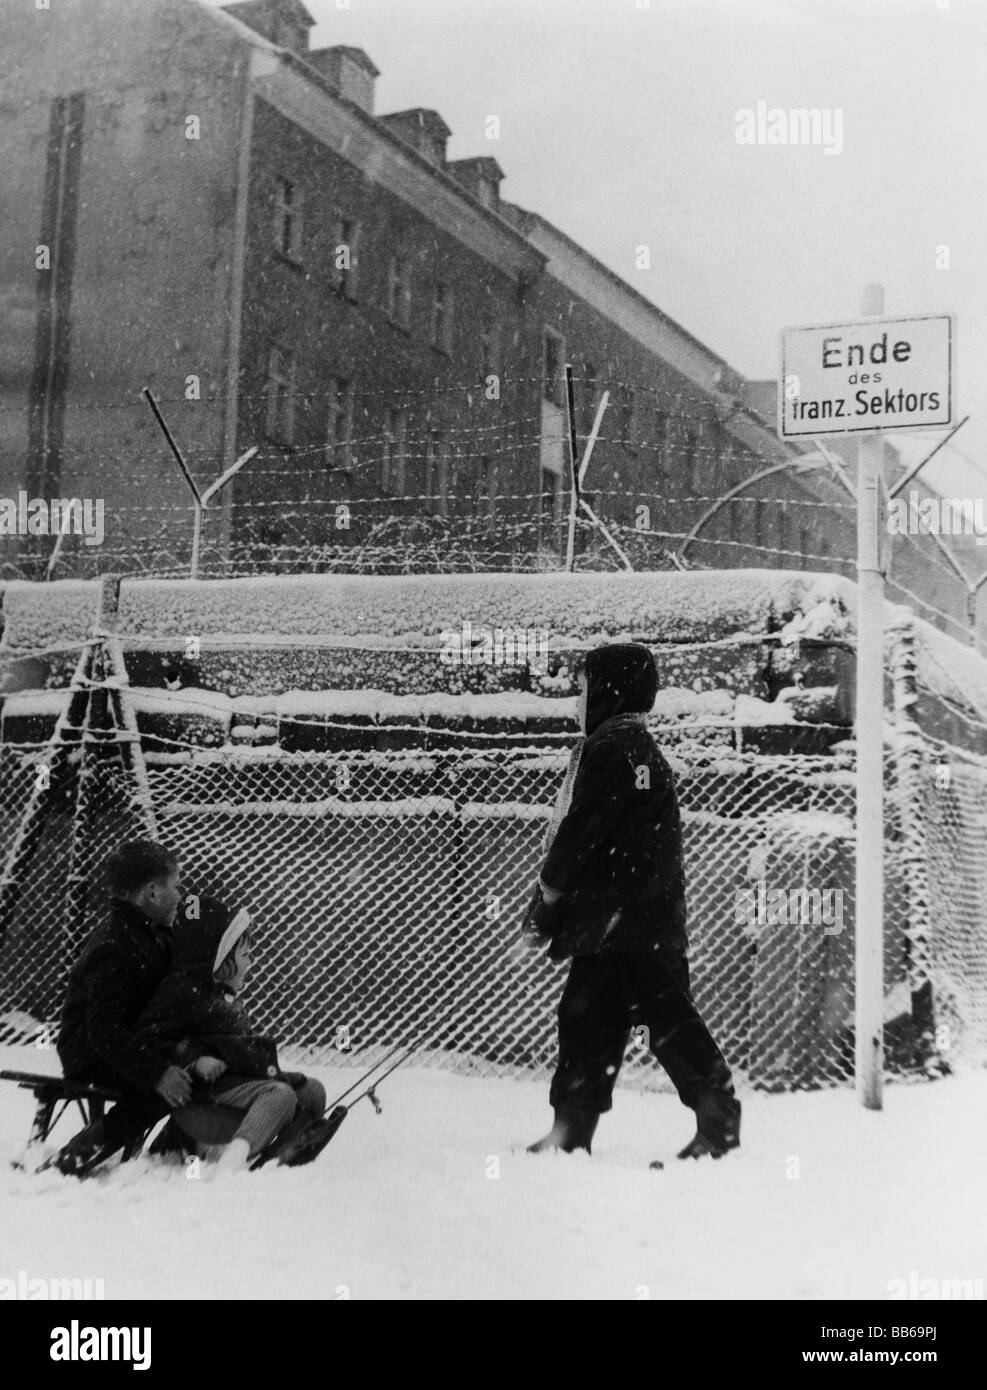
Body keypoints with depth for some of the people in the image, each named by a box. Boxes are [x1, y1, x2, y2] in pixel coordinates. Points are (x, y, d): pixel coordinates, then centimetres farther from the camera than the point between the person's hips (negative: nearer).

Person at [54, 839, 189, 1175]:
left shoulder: (153, 935, 8)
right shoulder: (114, 949, -25)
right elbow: (105, 1030, -33)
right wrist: (158, 1072, -39)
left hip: (128, 1043, 10)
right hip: (91, 1056, -10)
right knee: (170, 1085, -28)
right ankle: (71, 1160, -23)